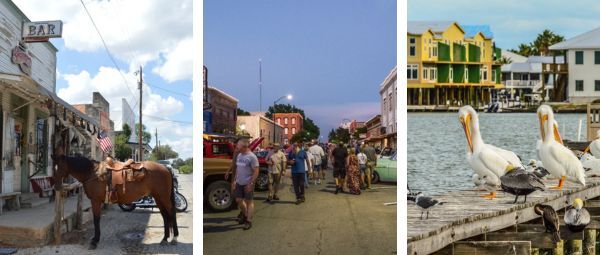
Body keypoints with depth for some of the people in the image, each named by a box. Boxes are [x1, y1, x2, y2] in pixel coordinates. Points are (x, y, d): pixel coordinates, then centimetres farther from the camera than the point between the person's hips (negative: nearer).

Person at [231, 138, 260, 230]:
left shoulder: (252, 157, -16)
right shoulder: (239, 155, 8)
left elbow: (256, 172, -17)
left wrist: (250, 184, -20)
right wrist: (235, 180, 13)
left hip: (247, 184, -7)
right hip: (239, 183, 8)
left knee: (249, 201, 2)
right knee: (238, 200, 11)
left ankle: (249, 221, 10)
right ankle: (246, 215, 32)